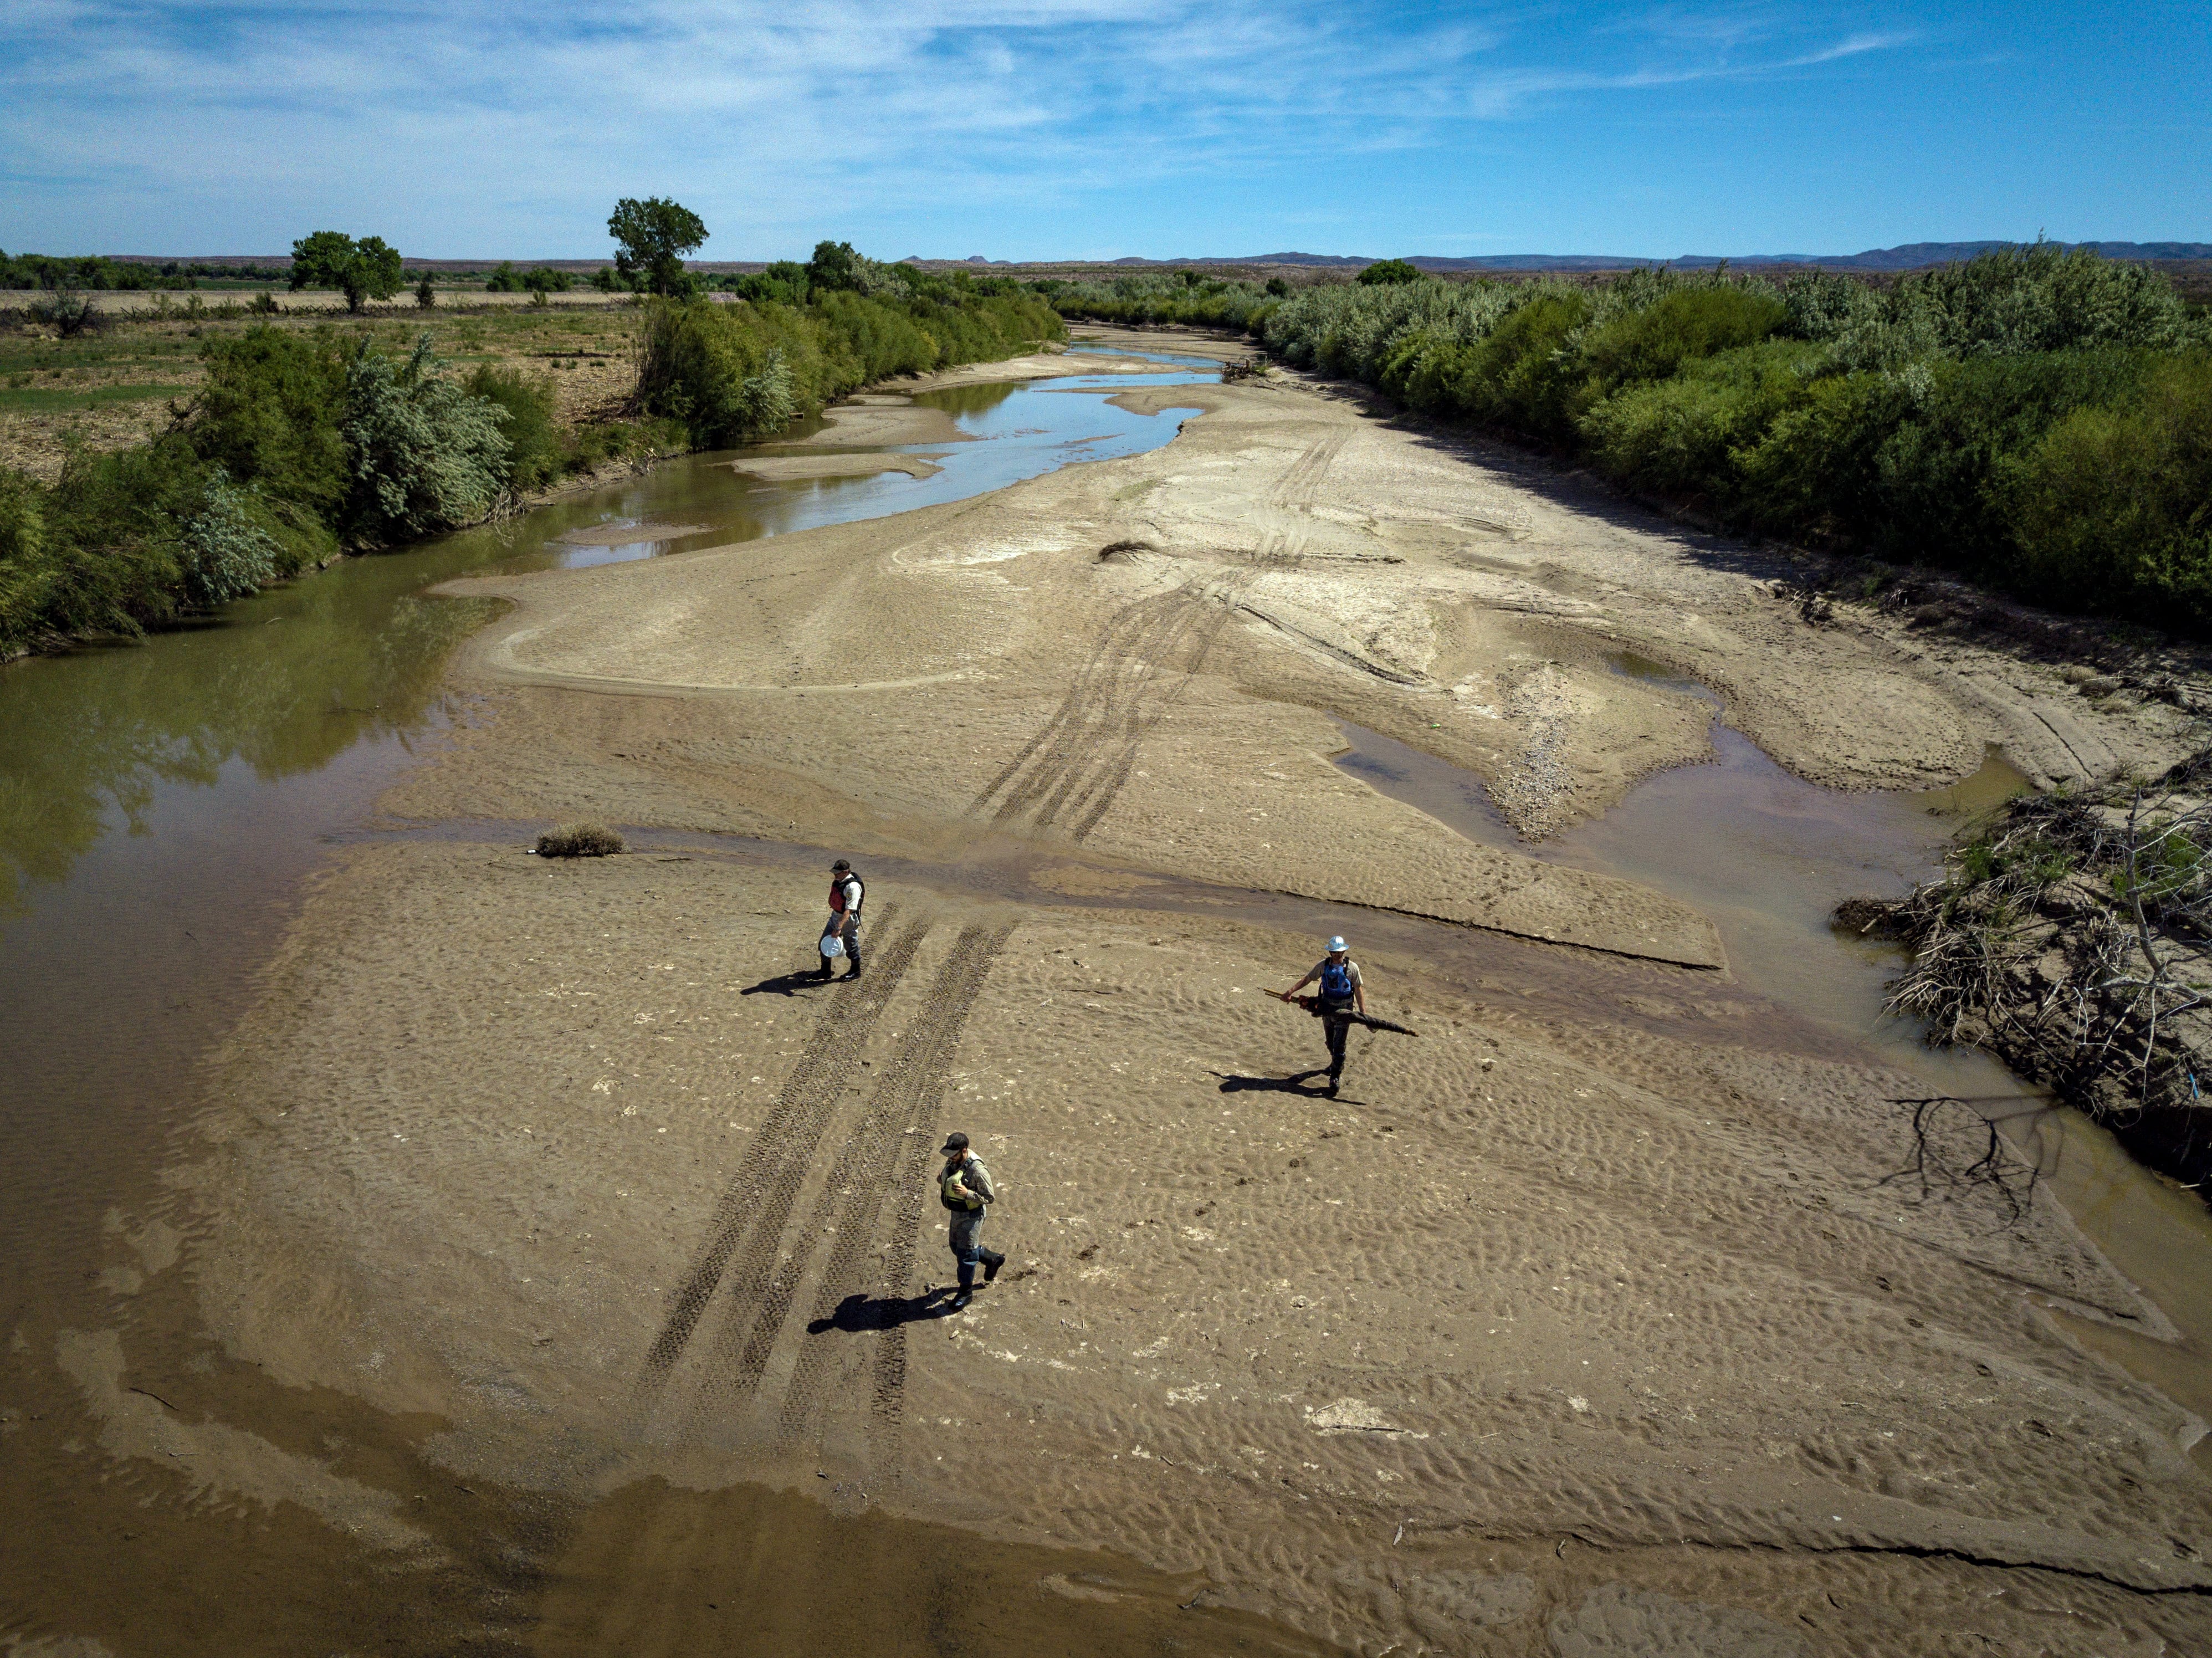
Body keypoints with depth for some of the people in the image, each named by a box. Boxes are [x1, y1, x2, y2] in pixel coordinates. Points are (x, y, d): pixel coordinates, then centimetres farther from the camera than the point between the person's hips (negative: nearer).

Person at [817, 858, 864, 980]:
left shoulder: (853, 887, -30)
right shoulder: (838, 880, -2)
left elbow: (849, 910, -34)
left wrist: (839, 928, -39)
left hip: (848, 920, -8)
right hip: (835, 916, 8)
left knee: (851, 947, 12)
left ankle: (856, 972, 34)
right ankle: (825, 971, 27)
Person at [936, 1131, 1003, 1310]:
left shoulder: (977, 1170, -30)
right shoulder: (953, 1162, -6)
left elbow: (990, 1197, -23)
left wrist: (967, 1193, -34)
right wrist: (943, 1181, -9)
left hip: (971, 1216, -9)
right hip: (956, 1213, 9)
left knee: (965, 1254, 3)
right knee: (956, 1247, 24)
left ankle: (966, 1292, 23)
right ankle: (993, 1259, 44)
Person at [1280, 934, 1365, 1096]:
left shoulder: (1352, 968, -12)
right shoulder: (1323, 965, -4)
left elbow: (1358, 991, -8)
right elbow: (1308, 979, 2)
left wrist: (1363, 1013, -10)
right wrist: (1290, 991, -6)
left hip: (1344, 1011, -4)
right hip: (1327, 1008, 4)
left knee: (1339, 1045, -7)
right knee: (1330, 1042, 20)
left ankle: (1335, 1079, -2)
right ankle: (1337, 1063, 47)